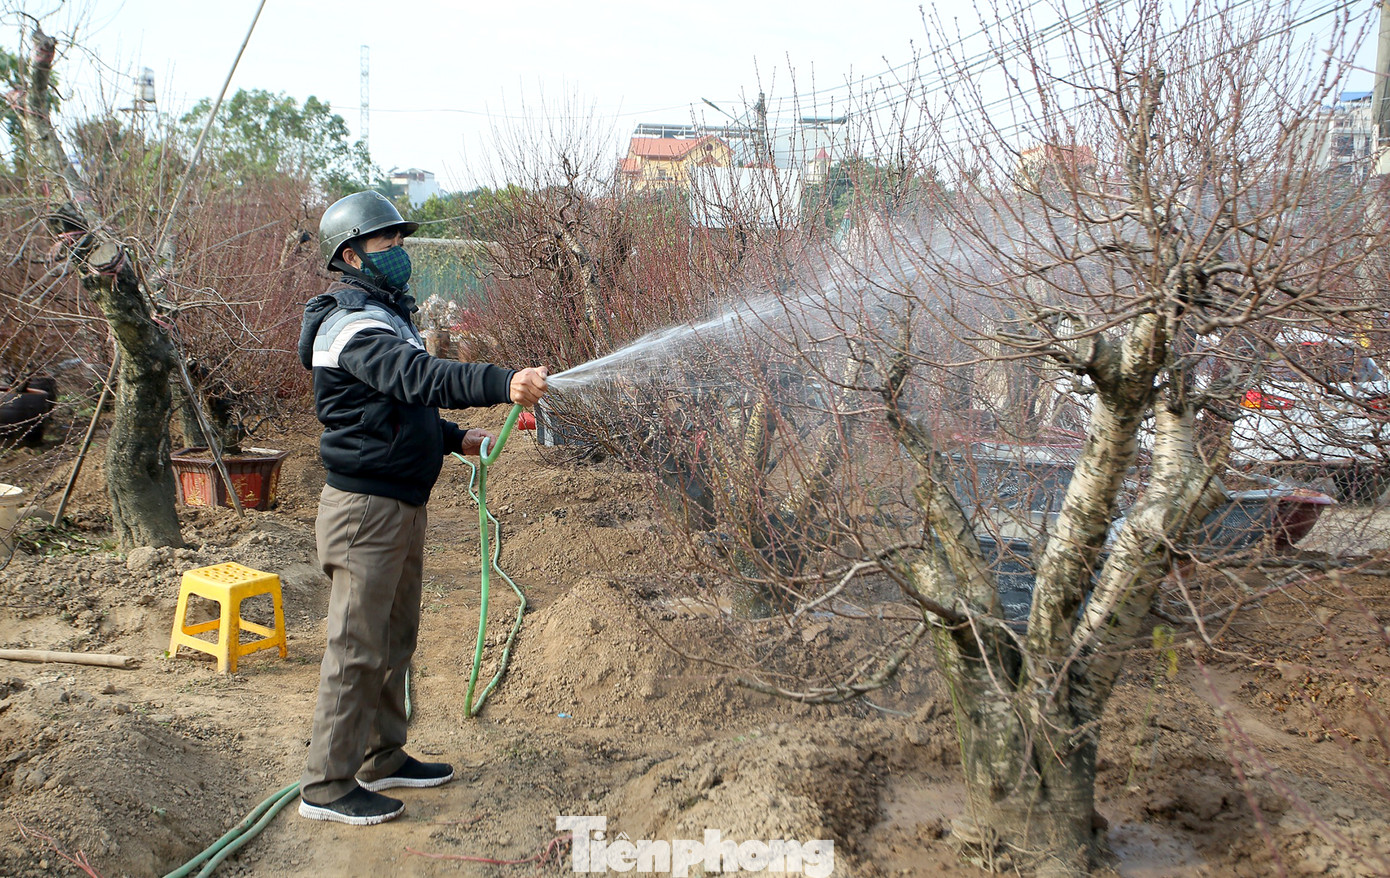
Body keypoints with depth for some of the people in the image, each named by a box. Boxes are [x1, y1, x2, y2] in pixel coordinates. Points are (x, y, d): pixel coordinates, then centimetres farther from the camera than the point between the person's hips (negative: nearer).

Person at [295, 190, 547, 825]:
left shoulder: (385, 316, 18)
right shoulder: (353, 324, -16)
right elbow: (418, 376, -35)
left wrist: (455, 439, 12)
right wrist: (502, 384, -47)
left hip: (402, 505, 10)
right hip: (366, 505, -10)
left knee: (396, 638, 18)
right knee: (357, 648, -4)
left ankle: (383, 759, 31)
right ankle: (327, 786, 7)